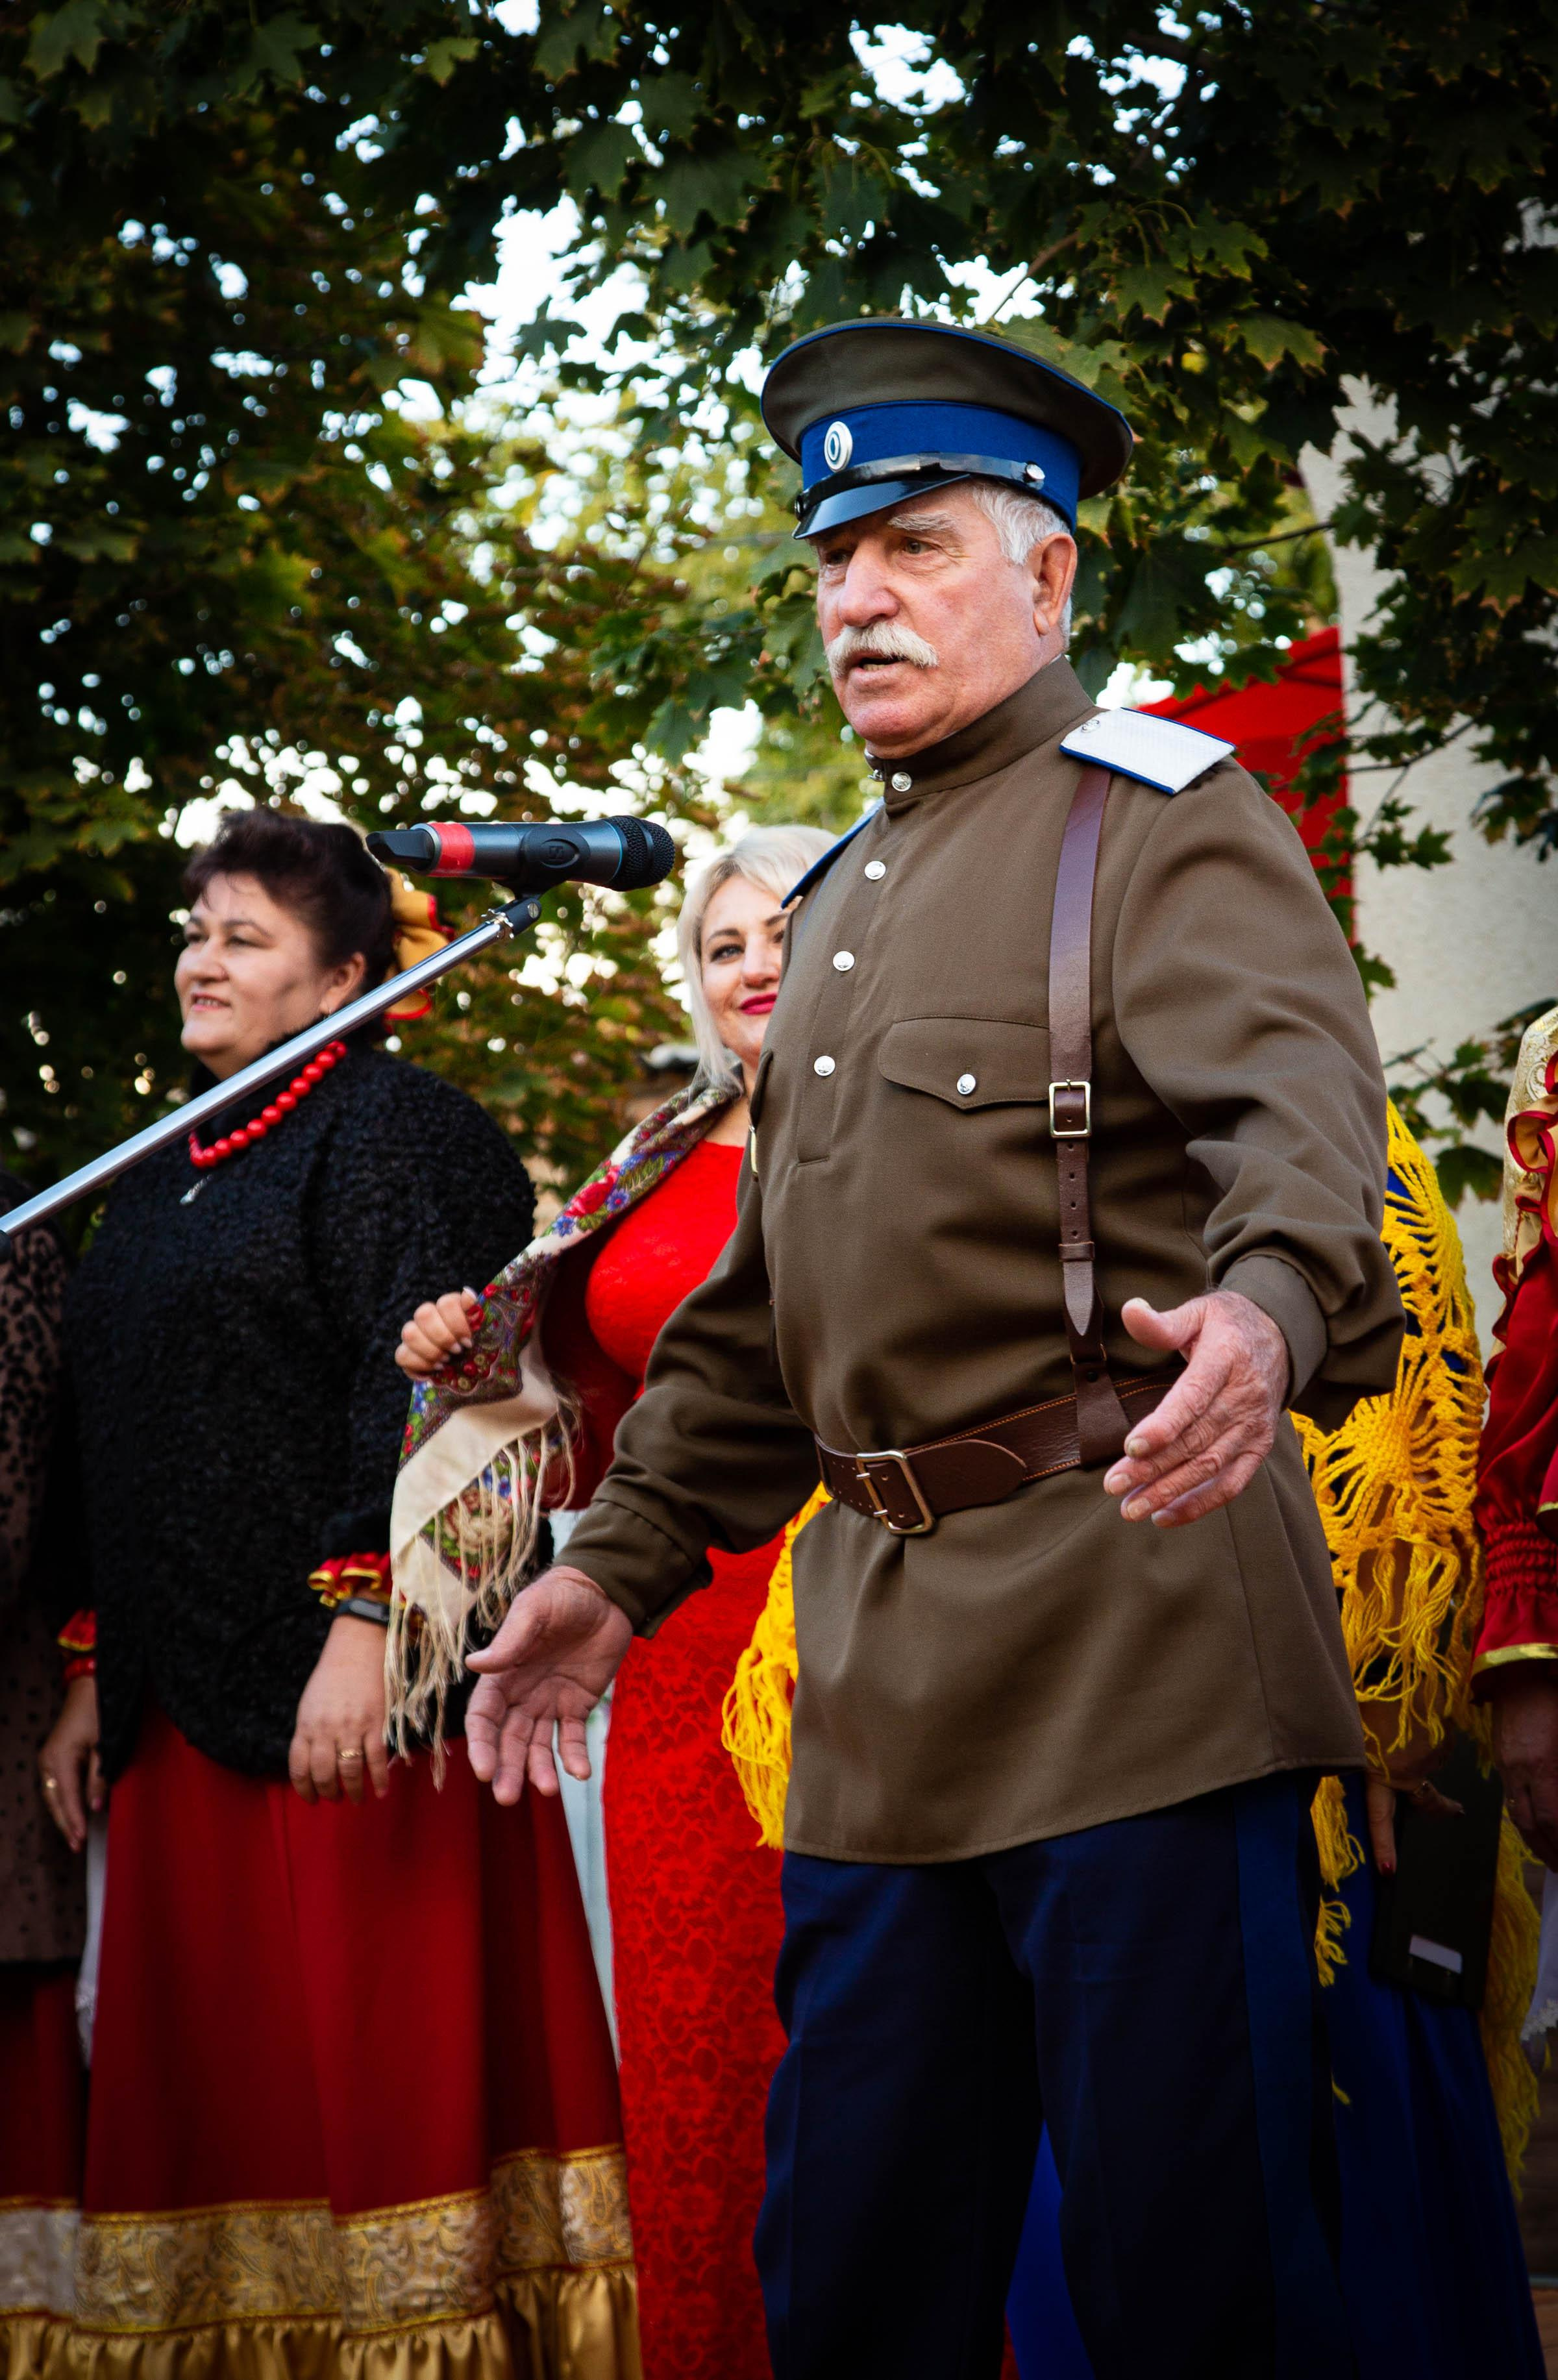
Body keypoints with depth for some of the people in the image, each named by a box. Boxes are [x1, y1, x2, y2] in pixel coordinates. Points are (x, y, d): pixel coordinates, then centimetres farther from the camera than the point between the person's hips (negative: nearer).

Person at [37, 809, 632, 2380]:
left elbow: (420, 1387, -14)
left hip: (353, 1698, -8)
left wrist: (364, 1622, -22)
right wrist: (99, 1673, 18)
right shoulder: (160, 1180, 21)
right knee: (211, 2077, 6)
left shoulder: (395, 1130, -3)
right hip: (186, 1716, 8)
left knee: (379, 2061, -7)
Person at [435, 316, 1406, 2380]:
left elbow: (1298, 1109, -21)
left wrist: (1267, 1307, -42)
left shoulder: (1163, 818, -2)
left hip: (1133, 1632, -8)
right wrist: (625, 1560, 20)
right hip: (882, 1672, 8)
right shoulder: (846, 893, 22)